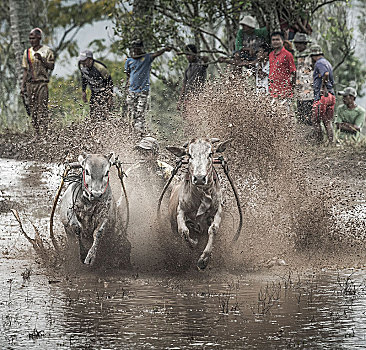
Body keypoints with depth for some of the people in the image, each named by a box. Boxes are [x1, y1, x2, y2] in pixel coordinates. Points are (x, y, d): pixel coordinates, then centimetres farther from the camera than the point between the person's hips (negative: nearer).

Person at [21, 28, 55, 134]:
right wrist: (22, 86, 12)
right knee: (32, 109, 3)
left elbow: (51, 66, -3)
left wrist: (41, 59, -17)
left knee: (42, 107, -12)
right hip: (30, 83, 5)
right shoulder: (27, 52, 15)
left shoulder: (46, 51, 2)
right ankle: (36, 131, 6)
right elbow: (25, 70, 17)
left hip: (42, 82, -5)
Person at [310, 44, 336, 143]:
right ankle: (331, 142, 6)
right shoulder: (327, 63, 21)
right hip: (331, 95, 9)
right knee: (328, 122, 10)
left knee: (315, 120, -2)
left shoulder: (319, 63, -8)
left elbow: (326, 74, -27)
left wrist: (322, 87, -19)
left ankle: (319, 142, -4)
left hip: (322, 96, -9)